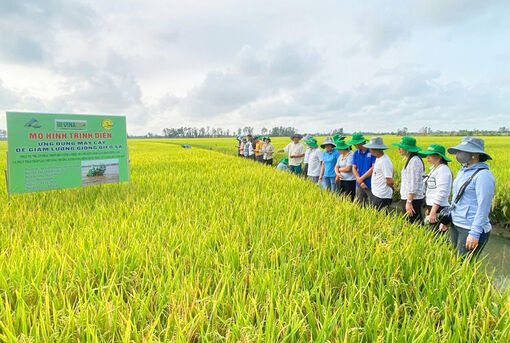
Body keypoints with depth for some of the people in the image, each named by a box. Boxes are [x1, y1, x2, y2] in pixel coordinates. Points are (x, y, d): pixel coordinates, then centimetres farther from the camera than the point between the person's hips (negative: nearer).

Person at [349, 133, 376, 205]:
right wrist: (360, 181, -9)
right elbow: (354, 168, 4)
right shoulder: (355, 153, 6)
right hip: (359, 185, 5)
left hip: (371, 185, -5)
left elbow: (374, 168, -14)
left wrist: (362, 178, -10)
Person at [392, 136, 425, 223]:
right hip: (408, 198, 10)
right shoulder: (410, 160, 13)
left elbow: (413, 184, -20)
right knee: (409, 222, 15)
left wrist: (409, 202, -20)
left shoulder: (414, 161, -17)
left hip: (413, 199, -10)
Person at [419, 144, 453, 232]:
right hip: (432, 207, 9)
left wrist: (433, 211, -23)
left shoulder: (443, 170, -14)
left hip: (439, 209, -9)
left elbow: (441, 193, -21)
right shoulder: (434, 169, 15)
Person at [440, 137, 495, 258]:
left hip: (471, 229, -8)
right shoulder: (462, 171, 11)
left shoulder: (483, 175, -15)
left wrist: (475, 234, -21)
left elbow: (484, 206, -19)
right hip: (455, 225, 8)